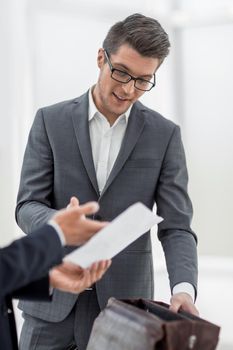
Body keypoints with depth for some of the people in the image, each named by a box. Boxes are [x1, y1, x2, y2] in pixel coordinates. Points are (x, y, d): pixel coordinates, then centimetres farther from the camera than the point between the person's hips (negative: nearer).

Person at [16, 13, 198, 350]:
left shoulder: (165, 135, 1)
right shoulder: (51, 121, 1)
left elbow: (176, 225, -3)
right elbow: (27, 206, -3)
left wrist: (184, 288, -22)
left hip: (122, 300, 0)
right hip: (52, 296, 1)